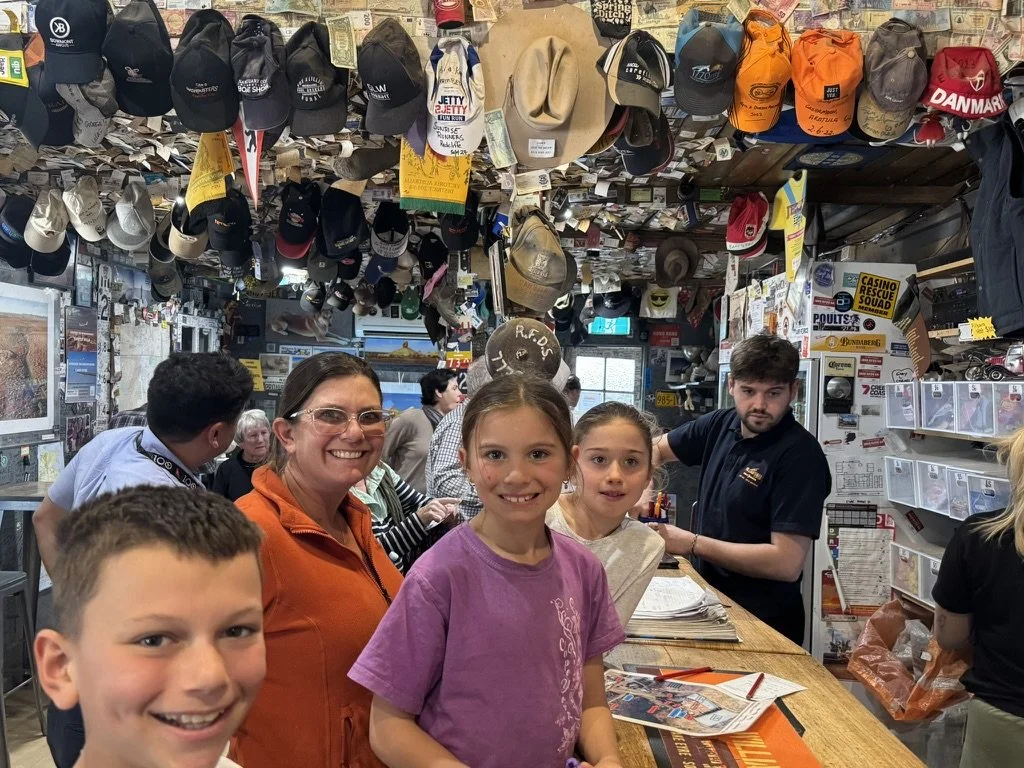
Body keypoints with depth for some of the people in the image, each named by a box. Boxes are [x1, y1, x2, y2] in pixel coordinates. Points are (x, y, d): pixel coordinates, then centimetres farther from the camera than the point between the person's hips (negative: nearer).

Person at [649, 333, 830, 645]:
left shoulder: (800, 455, -20)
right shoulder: (721, 425, -2)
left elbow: (787, 563, -25)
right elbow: (655, 449, 15)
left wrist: (692, 543, -22)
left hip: (763, 624, -6)